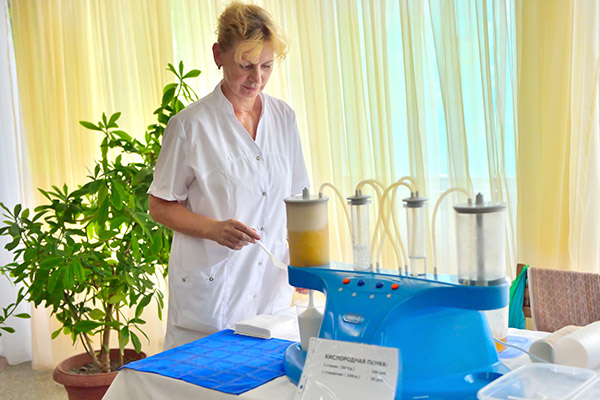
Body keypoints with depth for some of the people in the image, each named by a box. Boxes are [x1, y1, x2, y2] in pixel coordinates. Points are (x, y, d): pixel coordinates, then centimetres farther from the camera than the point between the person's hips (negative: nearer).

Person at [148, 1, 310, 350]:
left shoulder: (284, 117, 6)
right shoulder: (191, 125, -9)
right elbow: (159, 205, -3)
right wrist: (215, 229, -19)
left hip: (272, 285, 4)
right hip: (211, 291, -4)